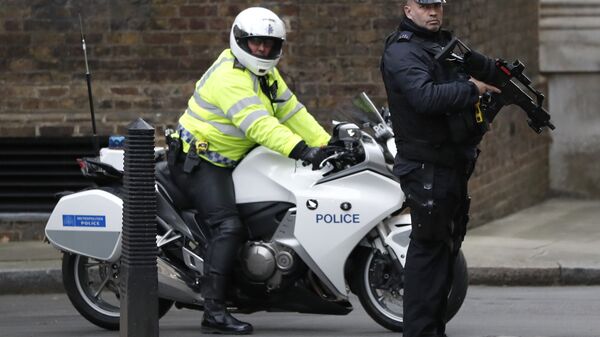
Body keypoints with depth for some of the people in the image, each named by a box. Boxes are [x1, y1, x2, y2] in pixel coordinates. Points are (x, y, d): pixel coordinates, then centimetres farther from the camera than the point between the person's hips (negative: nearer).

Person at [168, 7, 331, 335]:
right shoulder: (229, 77, -21)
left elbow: (293, 112, 10)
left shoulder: (266, 76, 12)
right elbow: (257, 123, -33)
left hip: (229, 160, 11)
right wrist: (300, 149, -41)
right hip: (198, 160, -11)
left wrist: (327, 145, 0)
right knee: (229, 225, -25)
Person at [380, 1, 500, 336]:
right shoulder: (402, 51, -11)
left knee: (448, 245, 14)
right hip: (427, 166, -10)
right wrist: (472, 88, -22)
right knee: (429, 247, -10)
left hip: (454, 164, 10)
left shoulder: (446, 45, 19)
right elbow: (425, 96, -27)